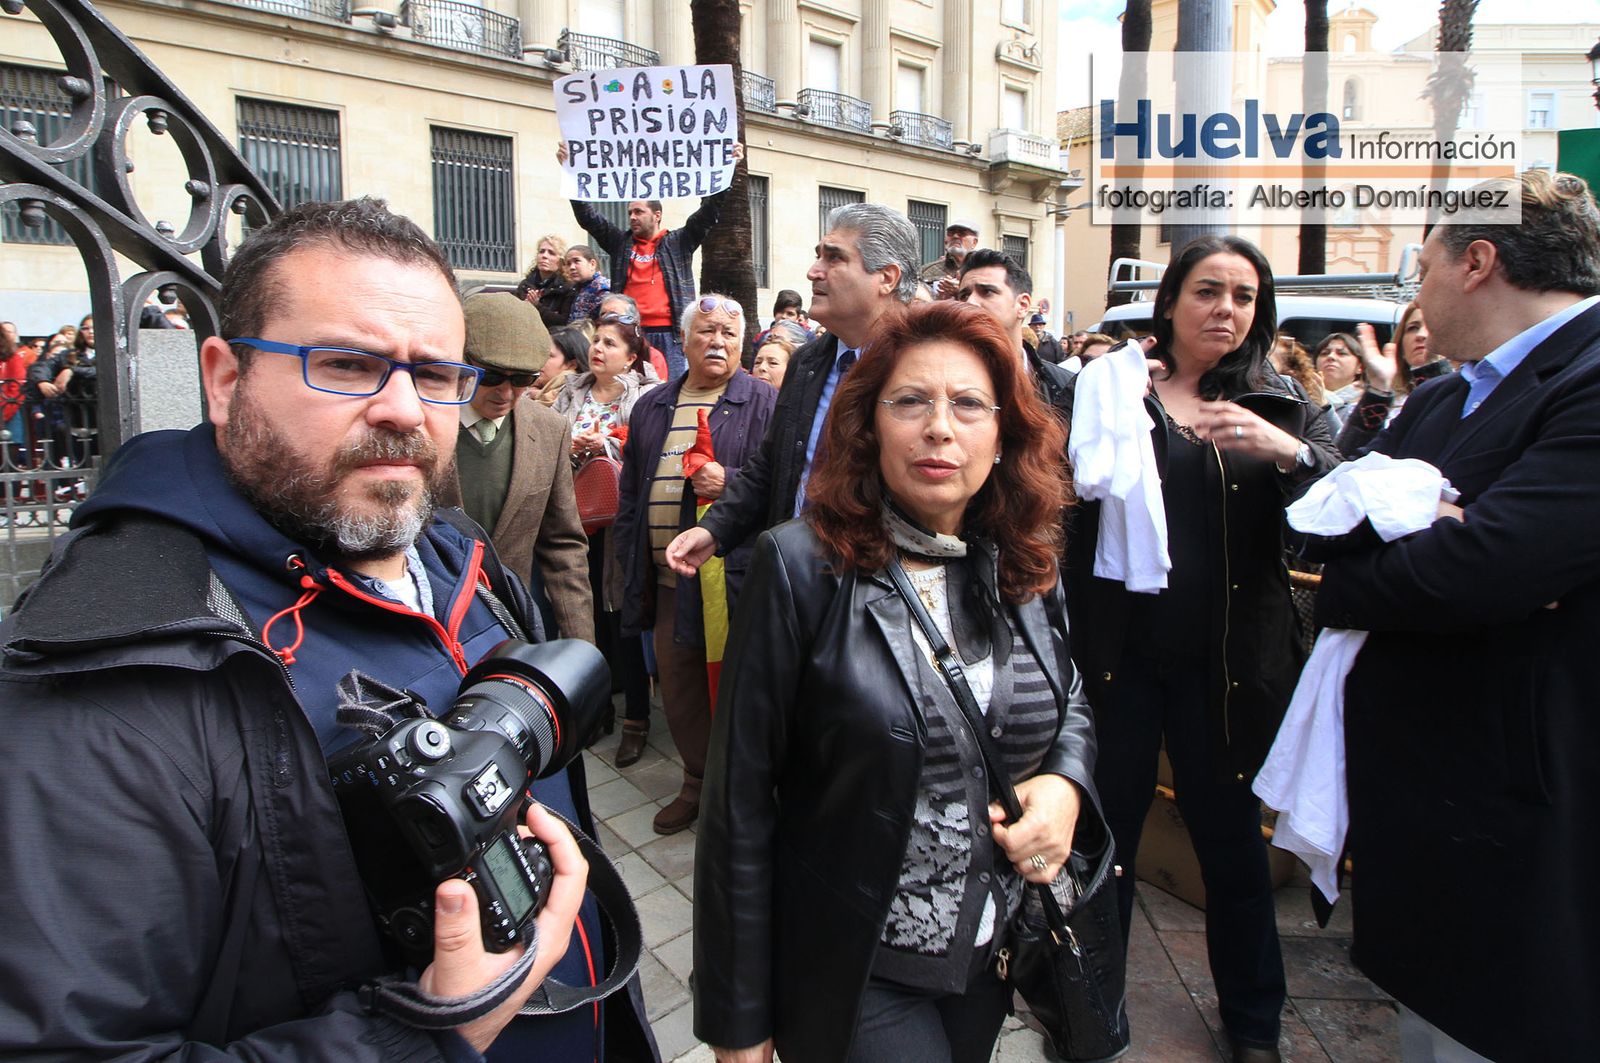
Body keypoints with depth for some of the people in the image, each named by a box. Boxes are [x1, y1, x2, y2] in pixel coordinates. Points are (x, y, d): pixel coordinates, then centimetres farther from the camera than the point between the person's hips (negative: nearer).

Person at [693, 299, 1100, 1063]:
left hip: (995, 957, 5)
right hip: (851, 972, -5)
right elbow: (740, 804, -15)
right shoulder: (802, 567, -18)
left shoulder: (1026, 568, -3)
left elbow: (1070, 703, 14)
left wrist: (1066, 786, -9)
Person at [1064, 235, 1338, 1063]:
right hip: (1118, 653, -1)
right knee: (1104, 834, 9)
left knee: (1233, 839, 14)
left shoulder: (1283, 410, 7)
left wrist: (1288, 453, -25)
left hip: (1225, 662, 1)